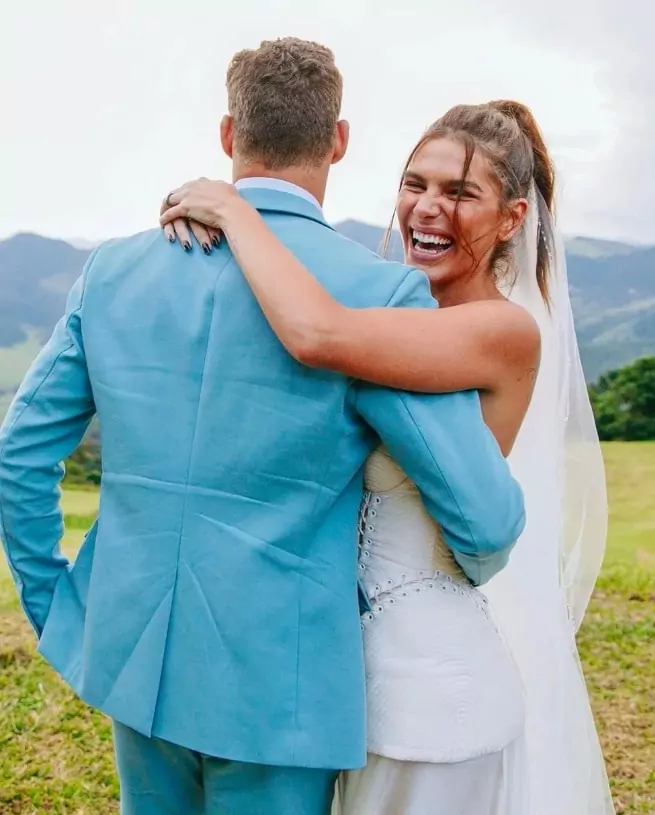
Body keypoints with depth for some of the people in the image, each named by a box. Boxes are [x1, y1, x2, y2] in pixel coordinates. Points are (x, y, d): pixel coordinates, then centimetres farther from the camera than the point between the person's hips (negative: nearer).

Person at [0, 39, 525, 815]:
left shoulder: (114, 269, -3)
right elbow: (486, 515, -15)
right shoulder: (379, 290, -16)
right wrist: (476, 570, 8)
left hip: (131, 655, 4)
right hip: (278, 679, -4)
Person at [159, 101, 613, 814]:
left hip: (449, 663, -8)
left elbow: (318, 334, -36)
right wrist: (199, 214, -11)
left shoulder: (506, 329, -22)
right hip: (377, 645, 8)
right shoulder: (402, 317, 4)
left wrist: (231, 207, -22)